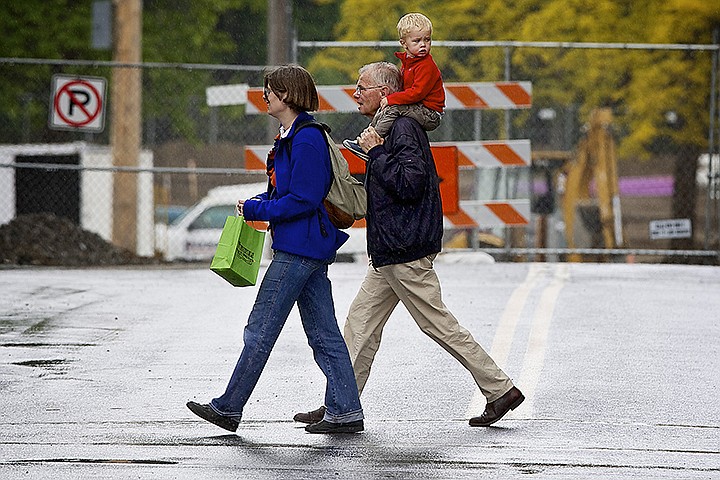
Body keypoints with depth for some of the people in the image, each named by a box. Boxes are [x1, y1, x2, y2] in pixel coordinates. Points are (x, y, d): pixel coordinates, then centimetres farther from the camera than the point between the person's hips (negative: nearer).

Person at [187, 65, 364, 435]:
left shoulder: (306, 140, -17)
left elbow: (304, 199, -21)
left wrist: (257, 211, -14)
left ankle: (229, 408, 2)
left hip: (298, 249, -11)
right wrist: (256, 203, 5)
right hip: (311, 248, 11)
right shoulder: (291, 136, 16)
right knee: (323, 333, 8)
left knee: (260, 330, -4)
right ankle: (345, 412, 7)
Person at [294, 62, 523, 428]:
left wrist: (376, 153, -19)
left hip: (406, 252, -11)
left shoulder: (403, 129, -15)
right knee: (360, 323, 9)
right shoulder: (392, 129, 17)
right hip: (389, 252, 11)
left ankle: (500, 390, 2)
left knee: (439, 325, -5)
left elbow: (410, 183, -25)